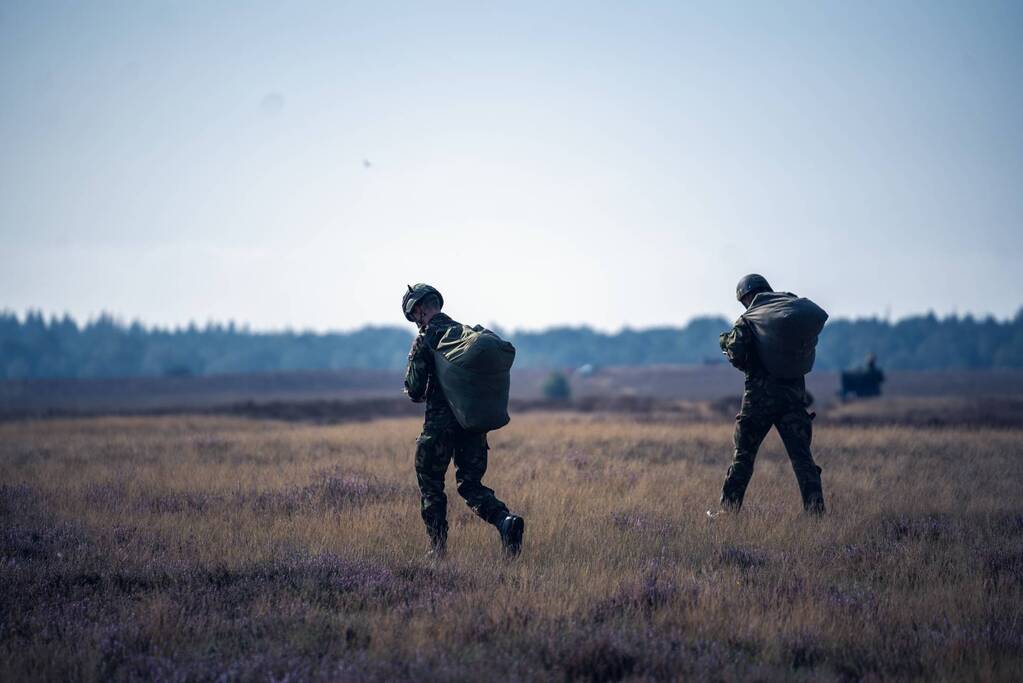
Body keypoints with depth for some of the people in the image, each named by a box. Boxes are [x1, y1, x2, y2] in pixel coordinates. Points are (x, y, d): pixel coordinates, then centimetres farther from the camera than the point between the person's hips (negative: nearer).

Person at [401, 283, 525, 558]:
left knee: (431, 485, 10)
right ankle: (505, 521, -14)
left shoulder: (425, 339, -9)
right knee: (471, 484, 12)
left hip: (440, 423, -5)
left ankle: (437, 548, 8)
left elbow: (414, 389, -9)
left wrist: (419, 394, 13)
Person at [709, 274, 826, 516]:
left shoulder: (748, 321, -4)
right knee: (801, 455, 2)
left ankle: (729, 508, 12)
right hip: (794, 394, 3)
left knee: (744, 454, 9)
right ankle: (815, 510, -7)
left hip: (760, 396, -3)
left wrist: (727, 341, 7)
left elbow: (737, 355, -14)